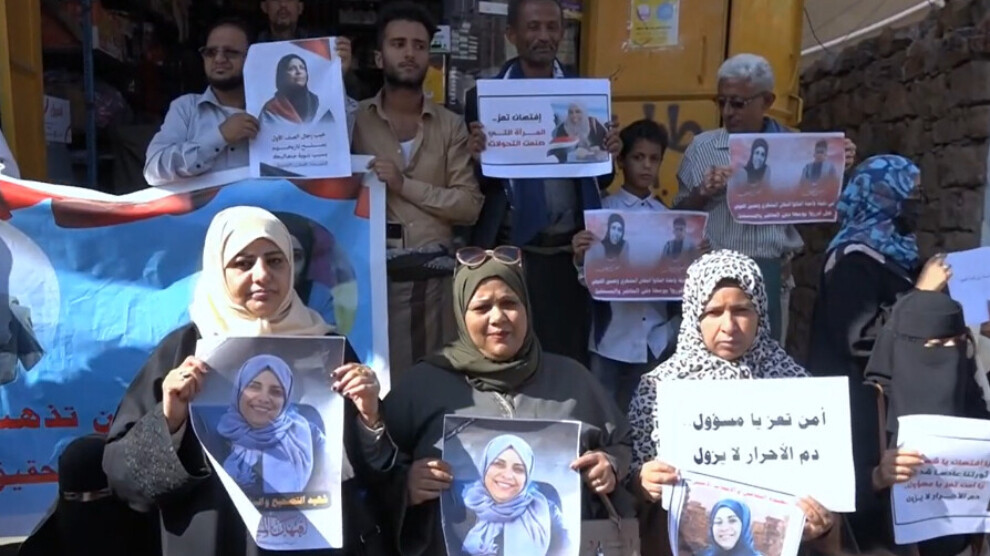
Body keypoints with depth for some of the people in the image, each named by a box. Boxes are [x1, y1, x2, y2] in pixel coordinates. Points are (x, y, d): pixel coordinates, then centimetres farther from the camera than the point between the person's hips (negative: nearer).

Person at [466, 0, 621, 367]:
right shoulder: (484, 96, 2)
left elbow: (601, 181, 10)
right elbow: (475, 187, 1)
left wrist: (609, 156, -10)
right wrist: (479, 159, -19)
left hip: (571, 254, 2)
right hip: (510, 254, -2)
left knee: (570, 360, 9)